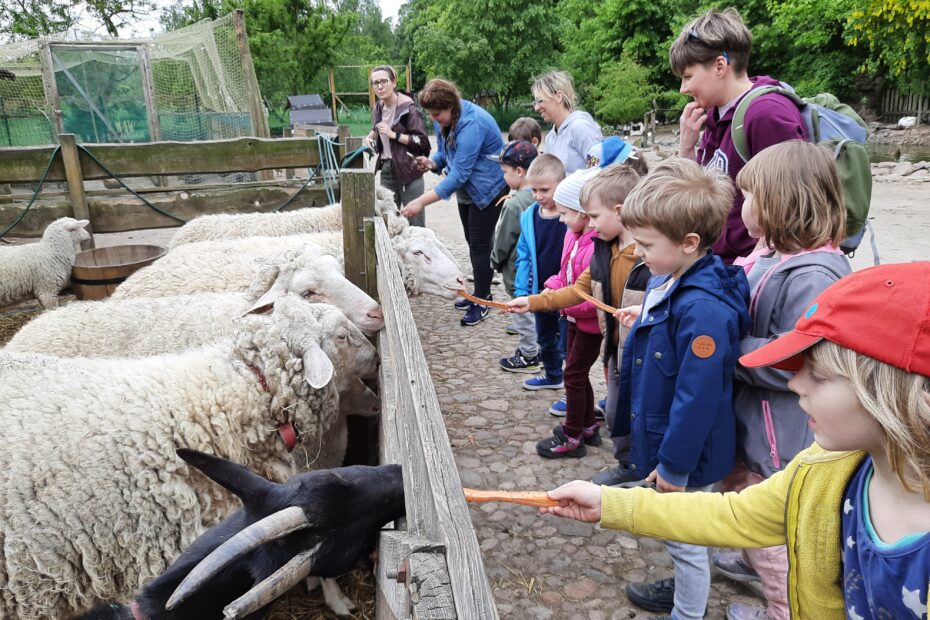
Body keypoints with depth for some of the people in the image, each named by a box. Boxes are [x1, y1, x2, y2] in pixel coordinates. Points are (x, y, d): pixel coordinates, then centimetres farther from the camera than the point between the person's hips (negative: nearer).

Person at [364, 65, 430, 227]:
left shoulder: (408, 108, -10)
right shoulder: (378, 108, 10)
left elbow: (423, 142, -14)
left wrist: (394, 135, -18)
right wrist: (370, 137, 8)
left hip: (408, 170, -6)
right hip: (386, 169, 6)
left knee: (415, 222, -5)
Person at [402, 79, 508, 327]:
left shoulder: (471, 125, -31)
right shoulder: (444, 120, -4)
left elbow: (459, 175, -34)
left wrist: (422, 202, -37)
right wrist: (432, 163, -15)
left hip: (488, 189, -9)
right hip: (467, 189, 9)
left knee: (480, 244, -7)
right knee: (474, 242, 15)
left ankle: (481, 303, 3)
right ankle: (481, 293, 28)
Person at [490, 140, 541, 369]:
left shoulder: (513, 205, -23)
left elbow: (503, 241, -15)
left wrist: (495, 260, 2)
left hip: (519, 268, -8)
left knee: (523, 309, 6)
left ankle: (529, 356, 19)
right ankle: (532, 348, 33)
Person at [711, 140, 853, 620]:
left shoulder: (813, 277, -28)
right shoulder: (774, 256, 0)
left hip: (780, 435, -9)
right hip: (747, 420, 9)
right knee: (737, 493, 30)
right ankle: (754, 562, 55)